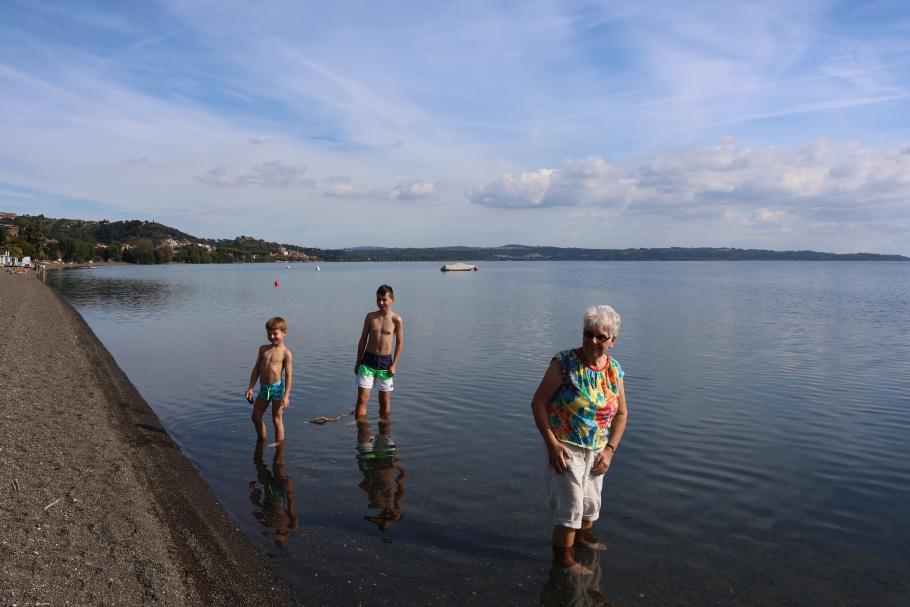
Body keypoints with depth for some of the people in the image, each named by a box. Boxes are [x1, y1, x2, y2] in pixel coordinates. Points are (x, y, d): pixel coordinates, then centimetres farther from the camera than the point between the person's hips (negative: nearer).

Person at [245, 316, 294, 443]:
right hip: (264, 388, 6)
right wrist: (251, 388, 7)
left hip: (277, 388, -6)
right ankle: (262, 442, 32)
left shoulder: (285, 353, -9)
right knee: (255, 417, 13)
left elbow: (288, 375, -11)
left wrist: (286, 396, -16)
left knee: (277, 419, 2)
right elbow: (256, 368, 12)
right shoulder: (263, 349, 7)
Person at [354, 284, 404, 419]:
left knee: (385, 401, 10)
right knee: (362, 399, -3)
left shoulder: (397, 320, -5)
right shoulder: (370, 316, 1)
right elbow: (363, 340, 8)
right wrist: (358, 362, 9)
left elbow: (399, 343, 1)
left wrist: (394, 365, -5)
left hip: (385, 361, -1)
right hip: (368, 360, 1)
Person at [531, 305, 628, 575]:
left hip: (597, 449, 6)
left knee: (592, 501, 23)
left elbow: (621, 413, 5)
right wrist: (551, 444, -22)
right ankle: (563, 558, 19)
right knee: (571, 504, -2)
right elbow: (538, 402, -17)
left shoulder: (614, 369, -3)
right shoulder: (564, 363, -19)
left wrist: (609, 449, -4)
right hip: (566, 448, -6)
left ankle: (583, 537, 49)